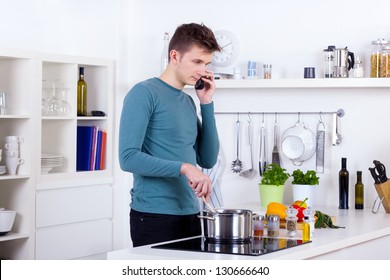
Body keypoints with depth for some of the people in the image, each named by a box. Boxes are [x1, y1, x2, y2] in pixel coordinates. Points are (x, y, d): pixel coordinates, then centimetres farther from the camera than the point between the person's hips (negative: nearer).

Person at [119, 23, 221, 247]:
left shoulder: (188, 102, 14)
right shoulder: (144, 94, -9)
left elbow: (208, 160, 10)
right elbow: (128, 157, -17)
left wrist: (206, 104, 5)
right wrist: (184, 167, -24)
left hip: (190, 215, 7)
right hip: (154, 217, -7)